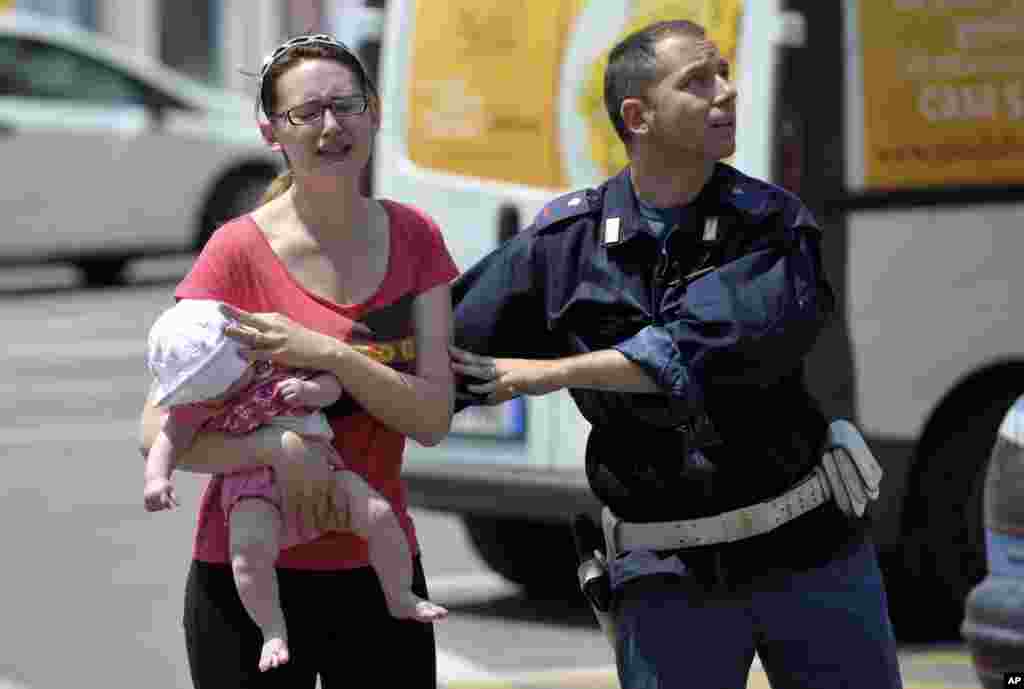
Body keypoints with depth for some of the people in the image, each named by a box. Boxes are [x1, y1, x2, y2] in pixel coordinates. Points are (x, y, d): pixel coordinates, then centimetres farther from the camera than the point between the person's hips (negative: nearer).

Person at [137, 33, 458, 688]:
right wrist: (277, 446, -30)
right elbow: (158, 430, -13)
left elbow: (433, 417, -5)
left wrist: (331, 354, -21)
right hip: (251, 576, -3)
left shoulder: (414, 239, 2)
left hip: (378, 566, 3)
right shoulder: (239, 252, -10)